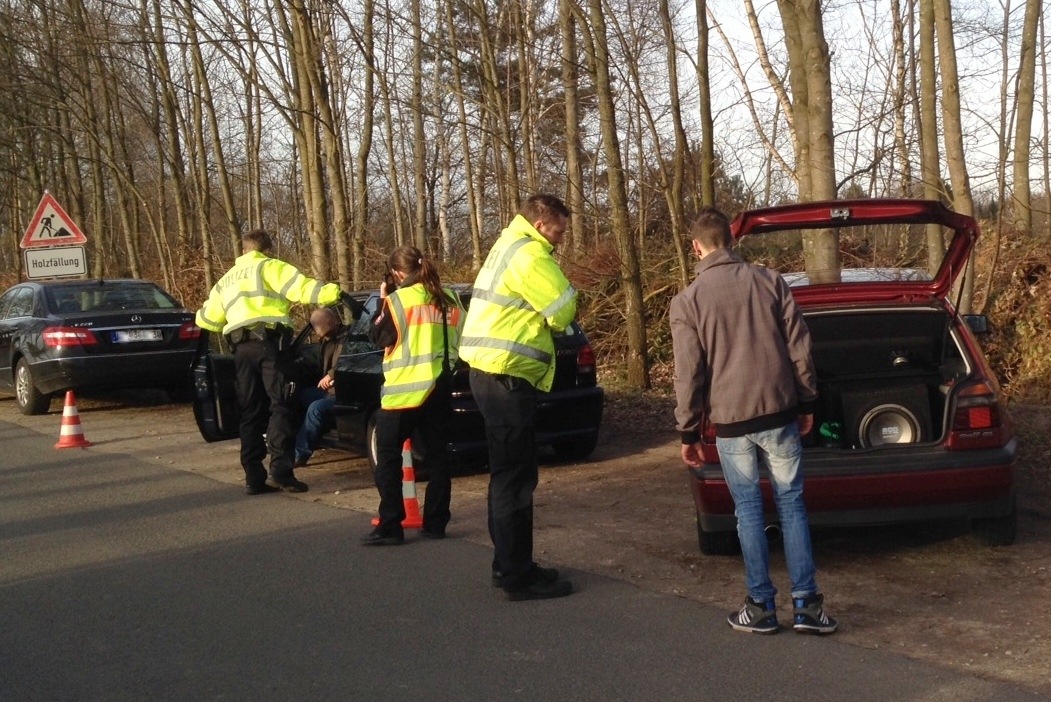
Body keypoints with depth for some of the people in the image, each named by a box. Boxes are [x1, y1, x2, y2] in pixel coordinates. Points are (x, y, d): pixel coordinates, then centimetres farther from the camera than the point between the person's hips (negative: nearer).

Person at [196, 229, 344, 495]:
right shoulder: (268, 266, 8)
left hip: (241, 348, 6)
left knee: (251, 412, 8)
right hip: (268, 342, -6)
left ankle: (254, 478, 4)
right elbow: (299, 286, -9)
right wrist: (333, 293, -11)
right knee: (279, 406, -8)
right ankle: (281, 469, -19)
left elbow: (206, 318, 32)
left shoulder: (227, 280, 27)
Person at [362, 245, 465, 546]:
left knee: (387, 456, 0)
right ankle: (435, 523, 11)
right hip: (440, 386, 6)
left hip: (405, 388, -6)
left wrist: (383, 305, 6)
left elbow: (378, 337, -1)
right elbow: (457, 337, 16)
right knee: (437, 454, 10)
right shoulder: (448, 299, 8)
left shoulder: (399, 300, -9)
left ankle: (389, 527, -4)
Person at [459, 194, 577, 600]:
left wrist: (546, 314, 1)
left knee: (507, 475, 17)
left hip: (494, 372, 11)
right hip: (506, 376, -11)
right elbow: (564, 310, -15)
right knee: (515, 479, -6)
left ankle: (509, 565, 25)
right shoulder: (529, 253, -14)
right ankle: (519, 577, -1)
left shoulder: (510, 246, 20)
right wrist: (559, 304, 5)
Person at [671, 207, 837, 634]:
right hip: (779, 412, 1)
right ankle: (805, 604, 8)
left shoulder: (687, 302, -4)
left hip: (731, 421, -1)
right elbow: (799, 346, 3)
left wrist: (688, 431, 4)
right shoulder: (769, 281, 2)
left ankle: (761, 607, 12)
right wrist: (806, 402, 13)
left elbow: (688, 374, -4)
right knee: (791, 505, 8)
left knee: (749, 510, 8)